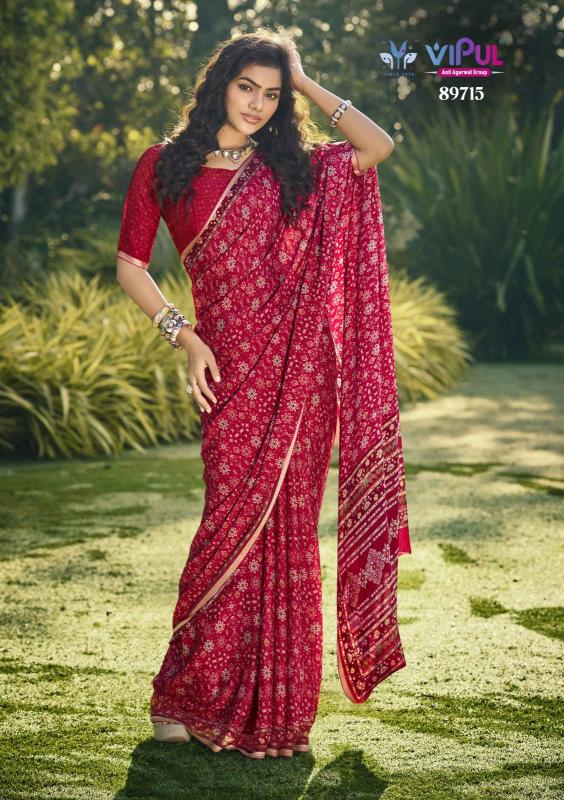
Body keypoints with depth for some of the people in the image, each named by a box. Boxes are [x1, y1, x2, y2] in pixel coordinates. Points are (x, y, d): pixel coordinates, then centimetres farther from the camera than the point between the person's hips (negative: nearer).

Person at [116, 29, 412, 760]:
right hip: (230, 365, -2)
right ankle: (189, 694, 8)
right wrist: (182, 335, -4)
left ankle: (272, 701, 11)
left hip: (301, 364, 2)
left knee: (286, 525, 2)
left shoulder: (290, 167, 13)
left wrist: (307, 84, 8)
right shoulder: (165, 166, 7)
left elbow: (378, 146, 5)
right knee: (234, 522, -6)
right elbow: (130, 266, 7)